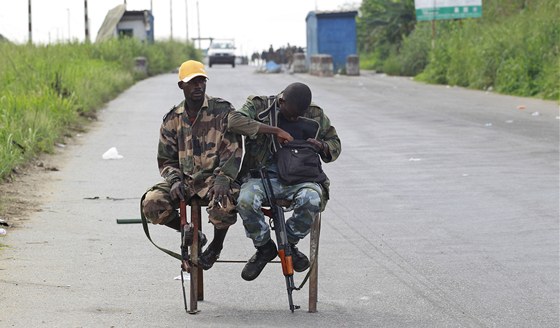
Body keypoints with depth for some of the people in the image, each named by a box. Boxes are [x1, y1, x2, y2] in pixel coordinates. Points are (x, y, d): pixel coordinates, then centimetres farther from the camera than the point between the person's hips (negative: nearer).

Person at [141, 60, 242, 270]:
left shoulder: (222, 111, -2)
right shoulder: (172, 119, 9)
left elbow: (233, 151, -8)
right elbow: (166, 159, 12)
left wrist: (222, 180, -25)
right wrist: (175, 180, -10)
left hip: (215, 176, -4)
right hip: (185, 180, 4)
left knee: (223, 206, -38)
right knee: (151, 204, -22)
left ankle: (216, 245, -2)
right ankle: (189, 233, 9)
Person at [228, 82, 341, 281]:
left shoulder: (315, 116, 11)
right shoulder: (260, 106, 3)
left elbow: (335, 144, 22)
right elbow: (234, 121, -17)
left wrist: (321, 146, -4)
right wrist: (275, 130, -20)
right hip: (263, 175, -1)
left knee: (312, 199, -35)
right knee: (245, 201, -34)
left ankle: (290, 244, -5)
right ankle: (264, 248, -5)